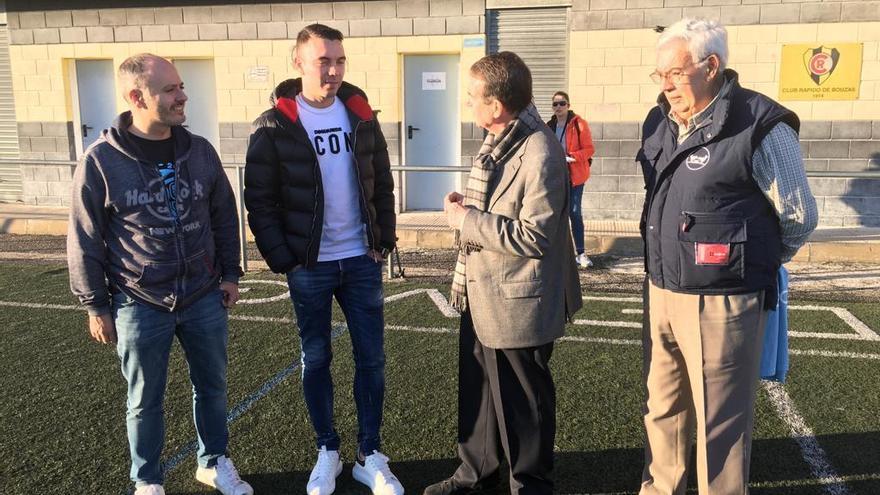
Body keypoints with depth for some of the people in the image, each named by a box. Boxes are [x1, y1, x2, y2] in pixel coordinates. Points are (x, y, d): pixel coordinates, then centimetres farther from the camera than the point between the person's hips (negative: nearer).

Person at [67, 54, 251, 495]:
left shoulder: (200, 151, -1)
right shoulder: (100, 162, -11)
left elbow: (224, 217, 9)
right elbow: (85, 242, -5)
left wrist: (230, 274, 8)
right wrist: (96, 306, -2)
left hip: (204, 299, 3)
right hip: (139, 306, -3)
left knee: (212, 387, 16)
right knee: (145, 401, 13)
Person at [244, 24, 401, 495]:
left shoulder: (361, 116, 3)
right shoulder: (274, 126, -8)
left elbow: (382, 184, 8)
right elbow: (260, 202, -7)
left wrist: (384, 240, 2)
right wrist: (282, 260, -11)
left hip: (362, 261, 3)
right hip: (308, 267, -2)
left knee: (371, 358, 7)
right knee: (315, 360, 10)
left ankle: (370, 456, 22)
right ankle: (327, 452, 28)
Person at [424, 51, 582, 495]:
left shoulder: (539, 155, -22)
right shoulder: (497, 141, 8)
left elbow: (533, 236, -25)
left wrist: (466, 220, -19)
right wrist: (467, 205, 0)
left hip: (516, 303, -9)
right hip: (480, 293, 9)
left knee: (520, 400, 9)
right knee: (476, 388, 22)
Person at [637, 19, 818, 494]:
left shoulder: (760, 126, -14)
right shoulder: (658, 123, 7)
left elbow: (799, 217, -4)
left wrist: (752, 264, 10)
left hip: (720, 303, -7)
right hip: (660, 293, 7)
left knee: (719, 425, 6)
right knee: (662, 408, 19)